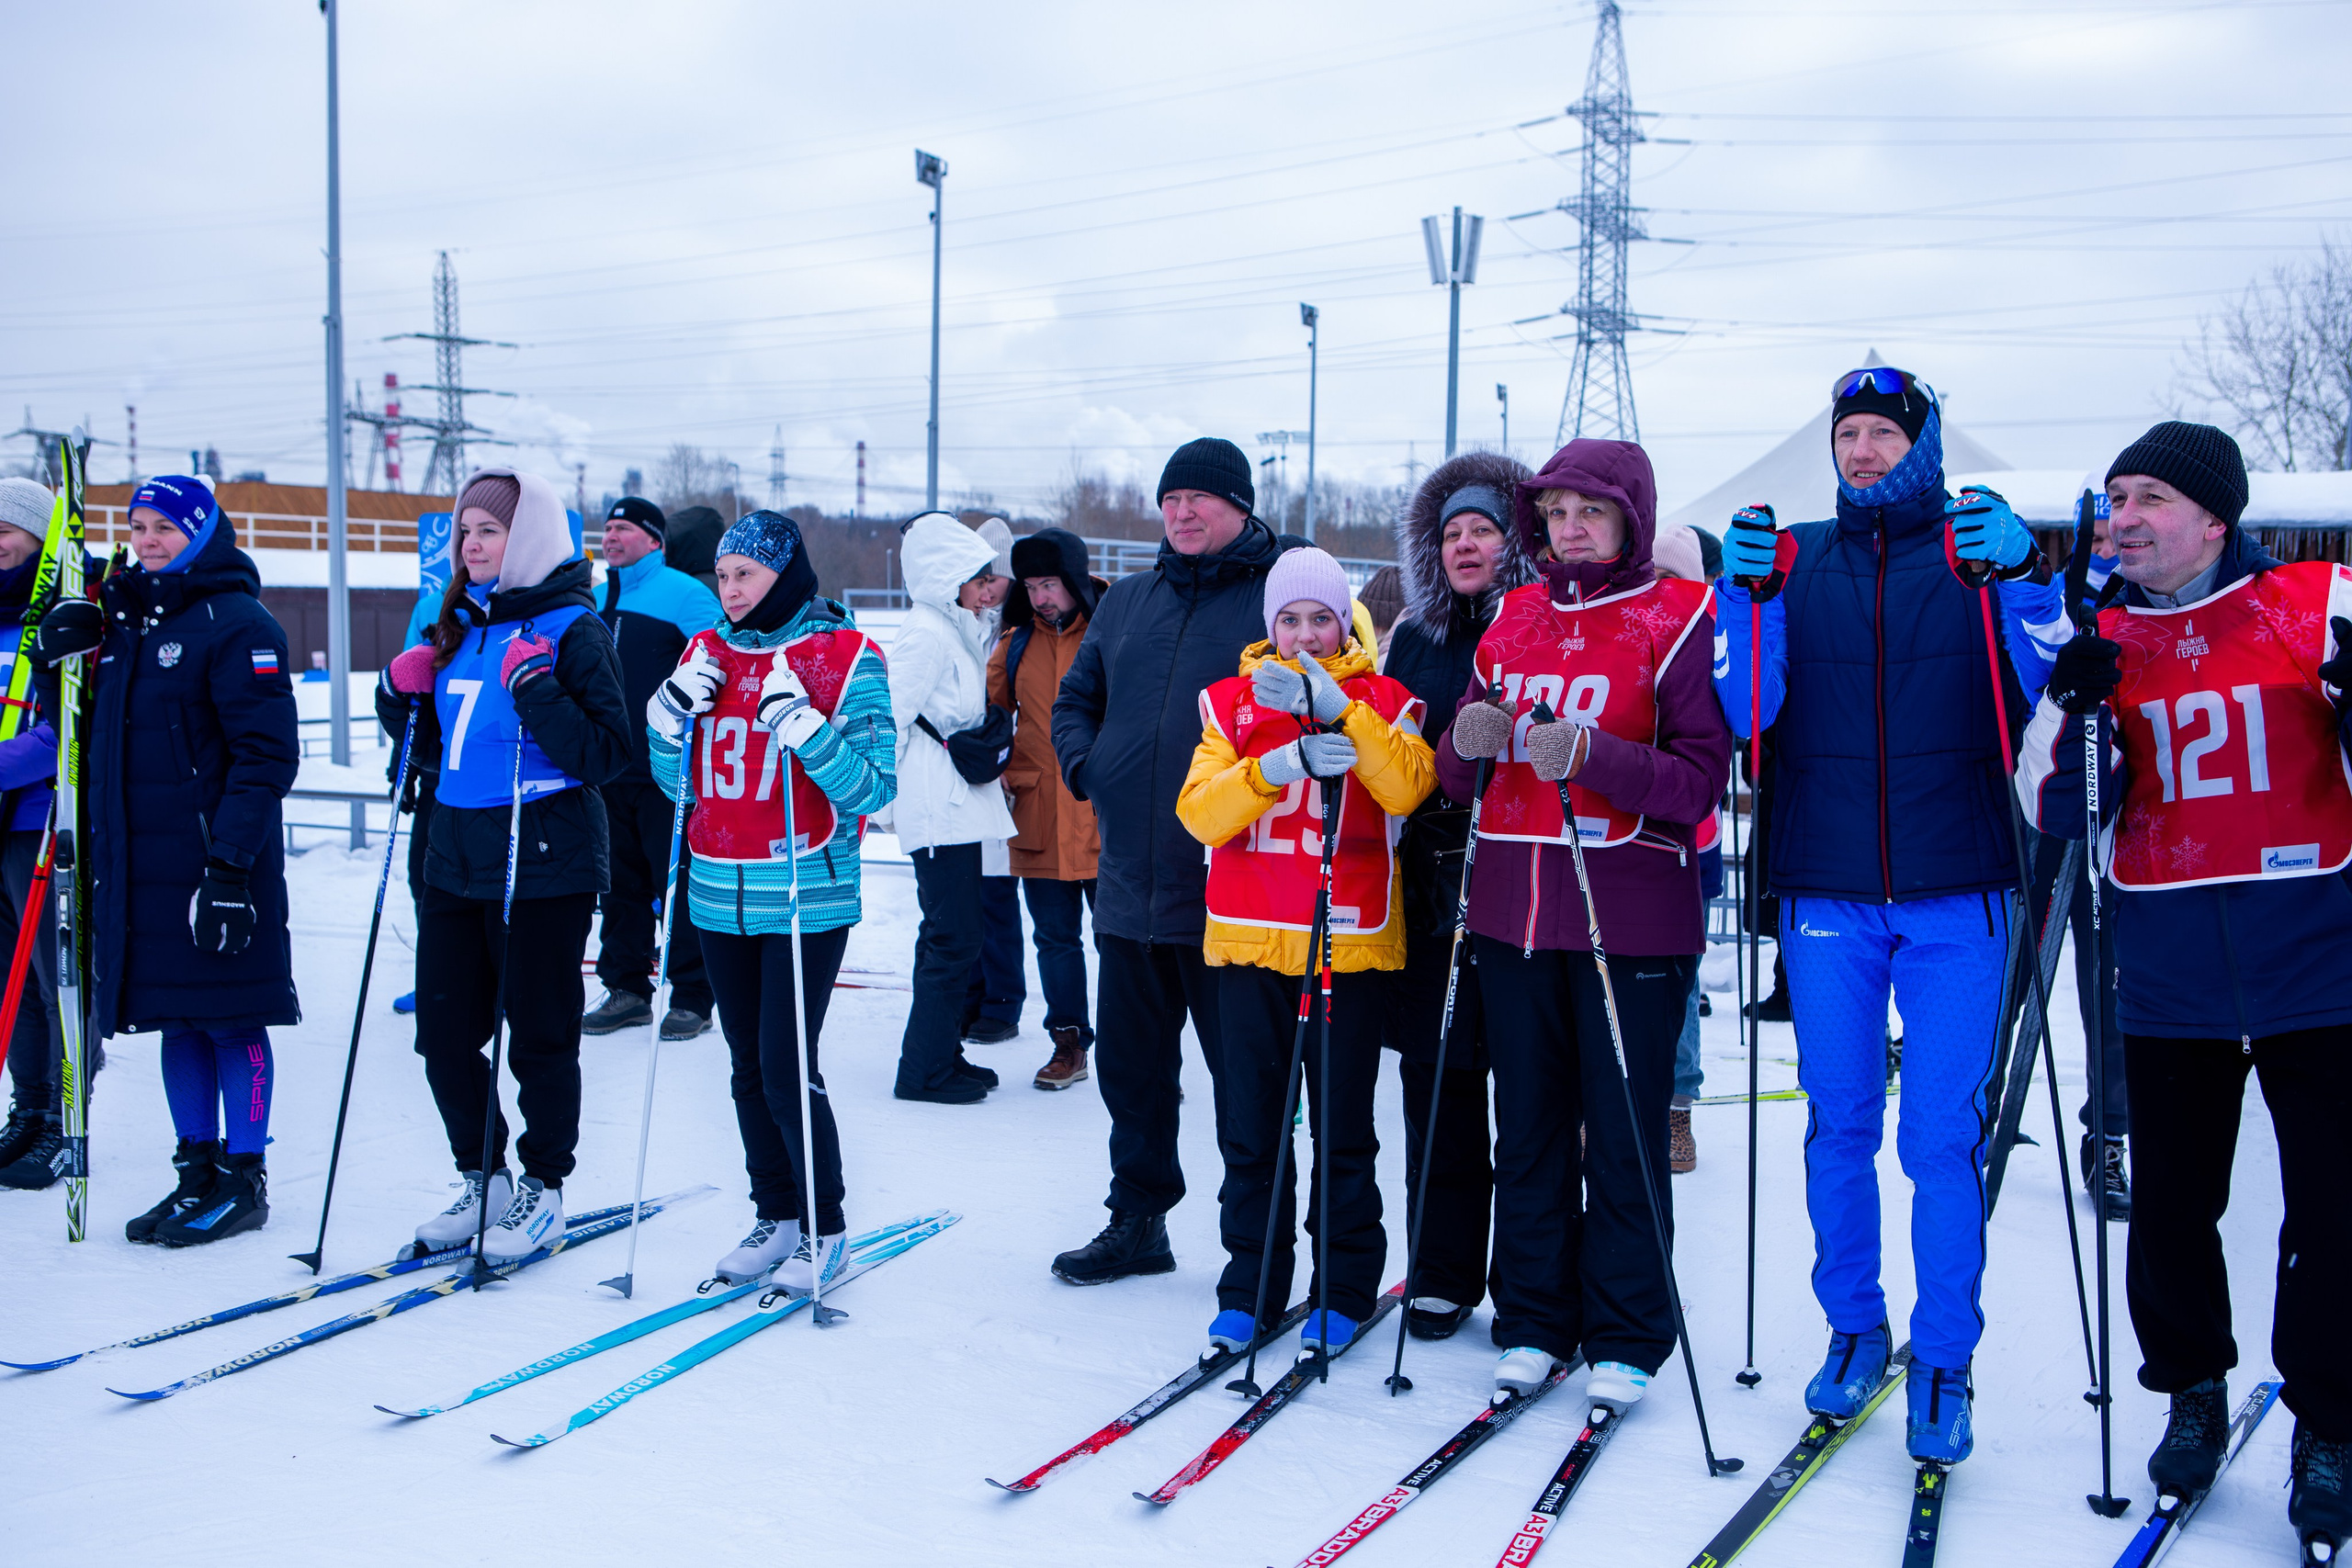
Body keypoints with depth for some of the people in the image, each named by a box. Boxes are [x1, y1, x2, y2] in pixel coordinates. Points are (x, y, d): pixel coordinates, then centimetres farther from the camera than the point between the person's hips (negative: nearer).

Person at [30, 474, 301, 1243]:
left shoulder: (235, 622, -9)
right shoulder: (123, 614, 15)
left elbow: (266, 753, -14)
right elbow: (95, 734, 21)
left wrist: (231, 861, -19)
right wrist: (62, 652, 3)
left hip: (216, 856, -7)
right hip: (136, 856, 7)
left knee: (230, 1018, 0)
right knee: (176, 1019, 12)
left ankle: (244, 1179, 9)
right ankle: (196, 1172, 21)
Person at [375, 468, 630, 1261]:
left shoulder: (571, 629, -8)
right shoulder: (459, 625, 13)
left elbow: (607, 752, -17)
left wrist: (537, 693, -26)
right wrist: (403, 694, 4)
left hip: (544, 865, -7)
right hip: (456, 859, 7)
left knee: (540, 1036, 4)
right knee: (444, 1032, 10)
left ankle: (542, 1190, 20)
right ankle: (482, 1179, 28)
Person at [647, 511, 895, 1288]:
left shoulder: (845, 657, -6)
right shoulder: (707, 653, 10)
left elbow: (870, 790, -12)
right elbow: (679, 783, 14)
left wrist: (800, 722, -24)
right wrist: (672, 709, -3)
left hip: (807, 897, -6)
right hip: (720, 896, 6)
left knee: (787, 1069, -7)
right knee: (748, 1069, 12)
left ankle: (825, 1229, 9)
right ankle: (775, 1216, 26)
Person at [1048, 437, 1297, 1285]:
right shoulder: (1126, 602, 15)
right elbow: (1075, 695, 25)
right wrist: (1082, 762, 7)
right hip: (1130, 884, 6)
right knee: (1130, 1065, 15)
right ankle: (1137, 1221, 29)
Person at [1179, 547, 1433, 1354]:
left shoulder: (1384, 701, 5)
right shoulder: (1232, 701, 9)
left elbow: (1406, 789, -15)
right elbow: (1199, 811, -5)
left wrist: (1335, 707, -23)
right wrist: (1280, 764, -21)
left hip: (1349, 940, -2)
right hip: (1249, 938, 2)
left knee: (1343, 1129, 4)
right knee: (1251, 1127, 6)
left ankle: (1344, 1289, 16)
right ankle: (1250, 1287, 18)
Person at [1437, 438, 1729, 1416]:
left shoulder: (1675, 619, -2)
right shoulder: (1515, 619, 13)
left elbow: (1703, 776, -10)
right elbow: (1456, 773, 14)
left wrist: (1593, 756, -24)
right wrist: (1471, 738, -9)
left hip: (1629, 916, -4)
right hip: (1513, 906, 5)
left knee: (1624, 1140, 2)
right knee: (1528, 1131, 10)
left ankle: (1624, 1343, 14)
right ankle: (1533, 1325, 22)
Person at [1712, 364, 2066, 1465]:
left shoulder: (1979, 551, 3)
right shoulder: (1795, 561, 7)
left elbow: (2048, 697, -7)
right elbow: (1749, 711, -2)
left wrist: (2024, 581, -22)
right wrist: (1745, 593, -16)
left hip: (1952, 897, -2)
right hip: (1825, 891, 2)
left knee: (1943, 1138, -1)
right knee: (1839, 1127, 9)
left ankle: (1942, 1363, 11)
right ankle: (1854, 1331, 25)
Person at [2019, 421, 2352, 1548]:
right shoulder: (2102, 642, 7)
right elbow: (2057, 811, 3)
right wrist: (2073, 712, -15)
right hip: (2170, 980, 2)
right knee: (2171, 1208, 10)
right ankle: (2192, 1393, 31)